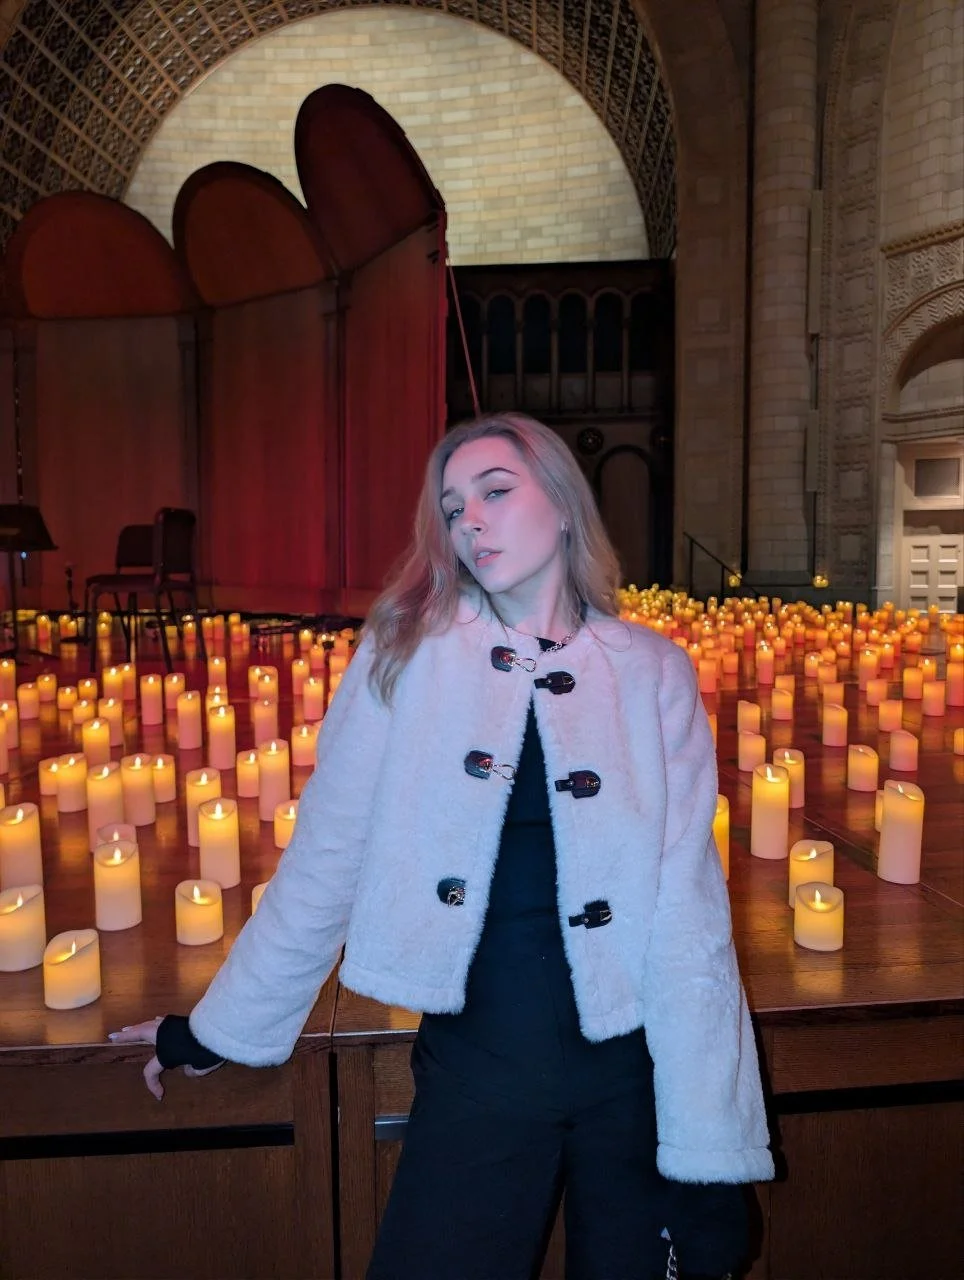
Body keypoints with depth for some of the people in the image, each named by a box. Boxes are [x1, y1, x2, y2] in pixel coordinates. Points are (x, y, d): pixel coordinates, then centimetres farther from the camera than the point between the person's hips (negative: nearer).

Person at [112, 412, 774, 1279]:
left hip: (628, 1069, 1)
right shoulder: (407, 655, -5)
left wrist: (713, 1147, -6)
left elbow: (688, 914, -5)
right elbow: (324, 864, 1)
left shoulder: (652, 673, -4)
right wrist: (219, 1029, 6)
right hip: (473, 1068, 0)